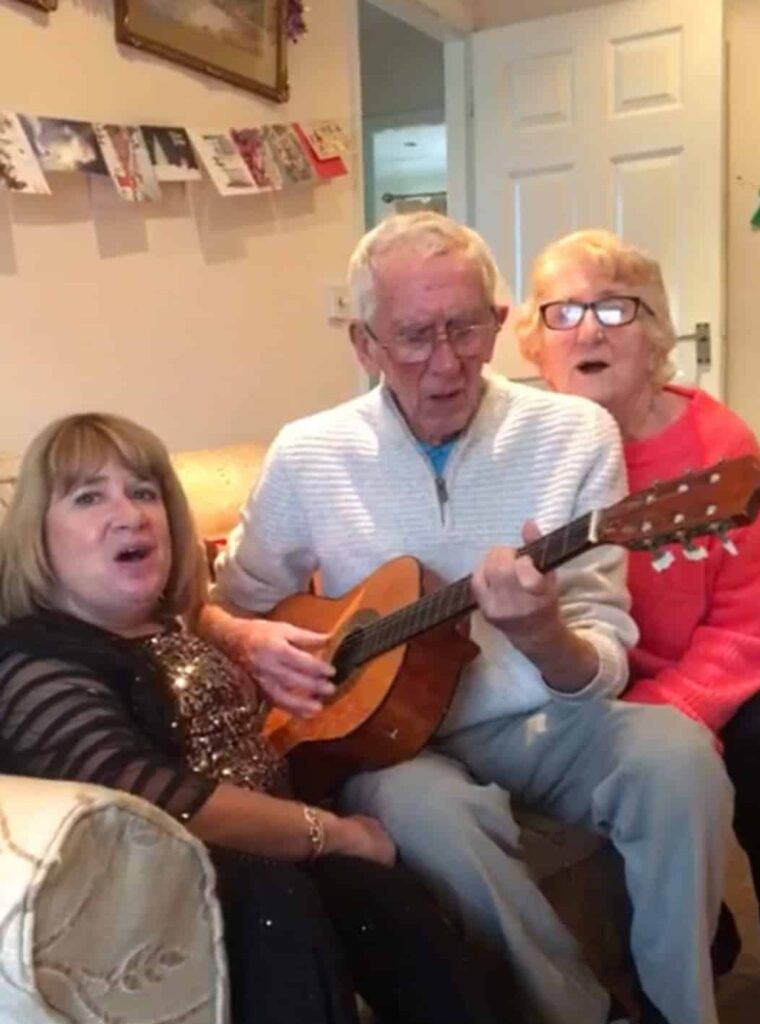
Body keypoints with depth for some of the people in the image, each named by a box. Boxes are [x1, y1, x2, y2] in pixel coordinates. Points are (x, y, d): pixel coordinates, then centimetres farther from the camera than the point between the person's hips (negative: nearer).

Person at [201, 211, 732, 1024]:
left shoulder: (575, 433, -6)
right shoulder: (308, 454, -4)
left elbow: (603, 669, -9)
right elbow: (222, 610, 9)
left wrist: (540, 634, -32)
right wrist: (251, 641, -15)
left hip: (542, 724, 1)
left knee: (677, 752, -29)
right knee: (424, 805, -34)